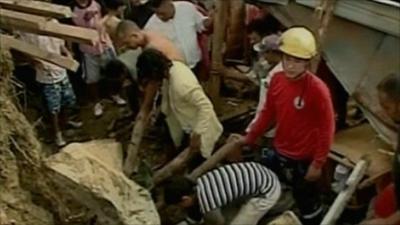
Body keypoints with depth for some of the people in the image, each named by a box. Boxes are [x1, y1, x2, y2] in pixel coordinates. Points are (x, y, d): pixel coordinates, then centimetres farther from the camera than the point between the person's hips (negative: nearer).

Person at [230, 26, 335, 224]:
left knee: (306, 202, 14)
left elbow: (327, 129, -18)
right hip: (278, 153, 6)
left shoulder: (317, 90, -25)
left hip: (303, 160, -6)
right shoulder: (277, 80, -6)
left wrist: (318, 164, -16)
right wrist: (250, 137, 13)